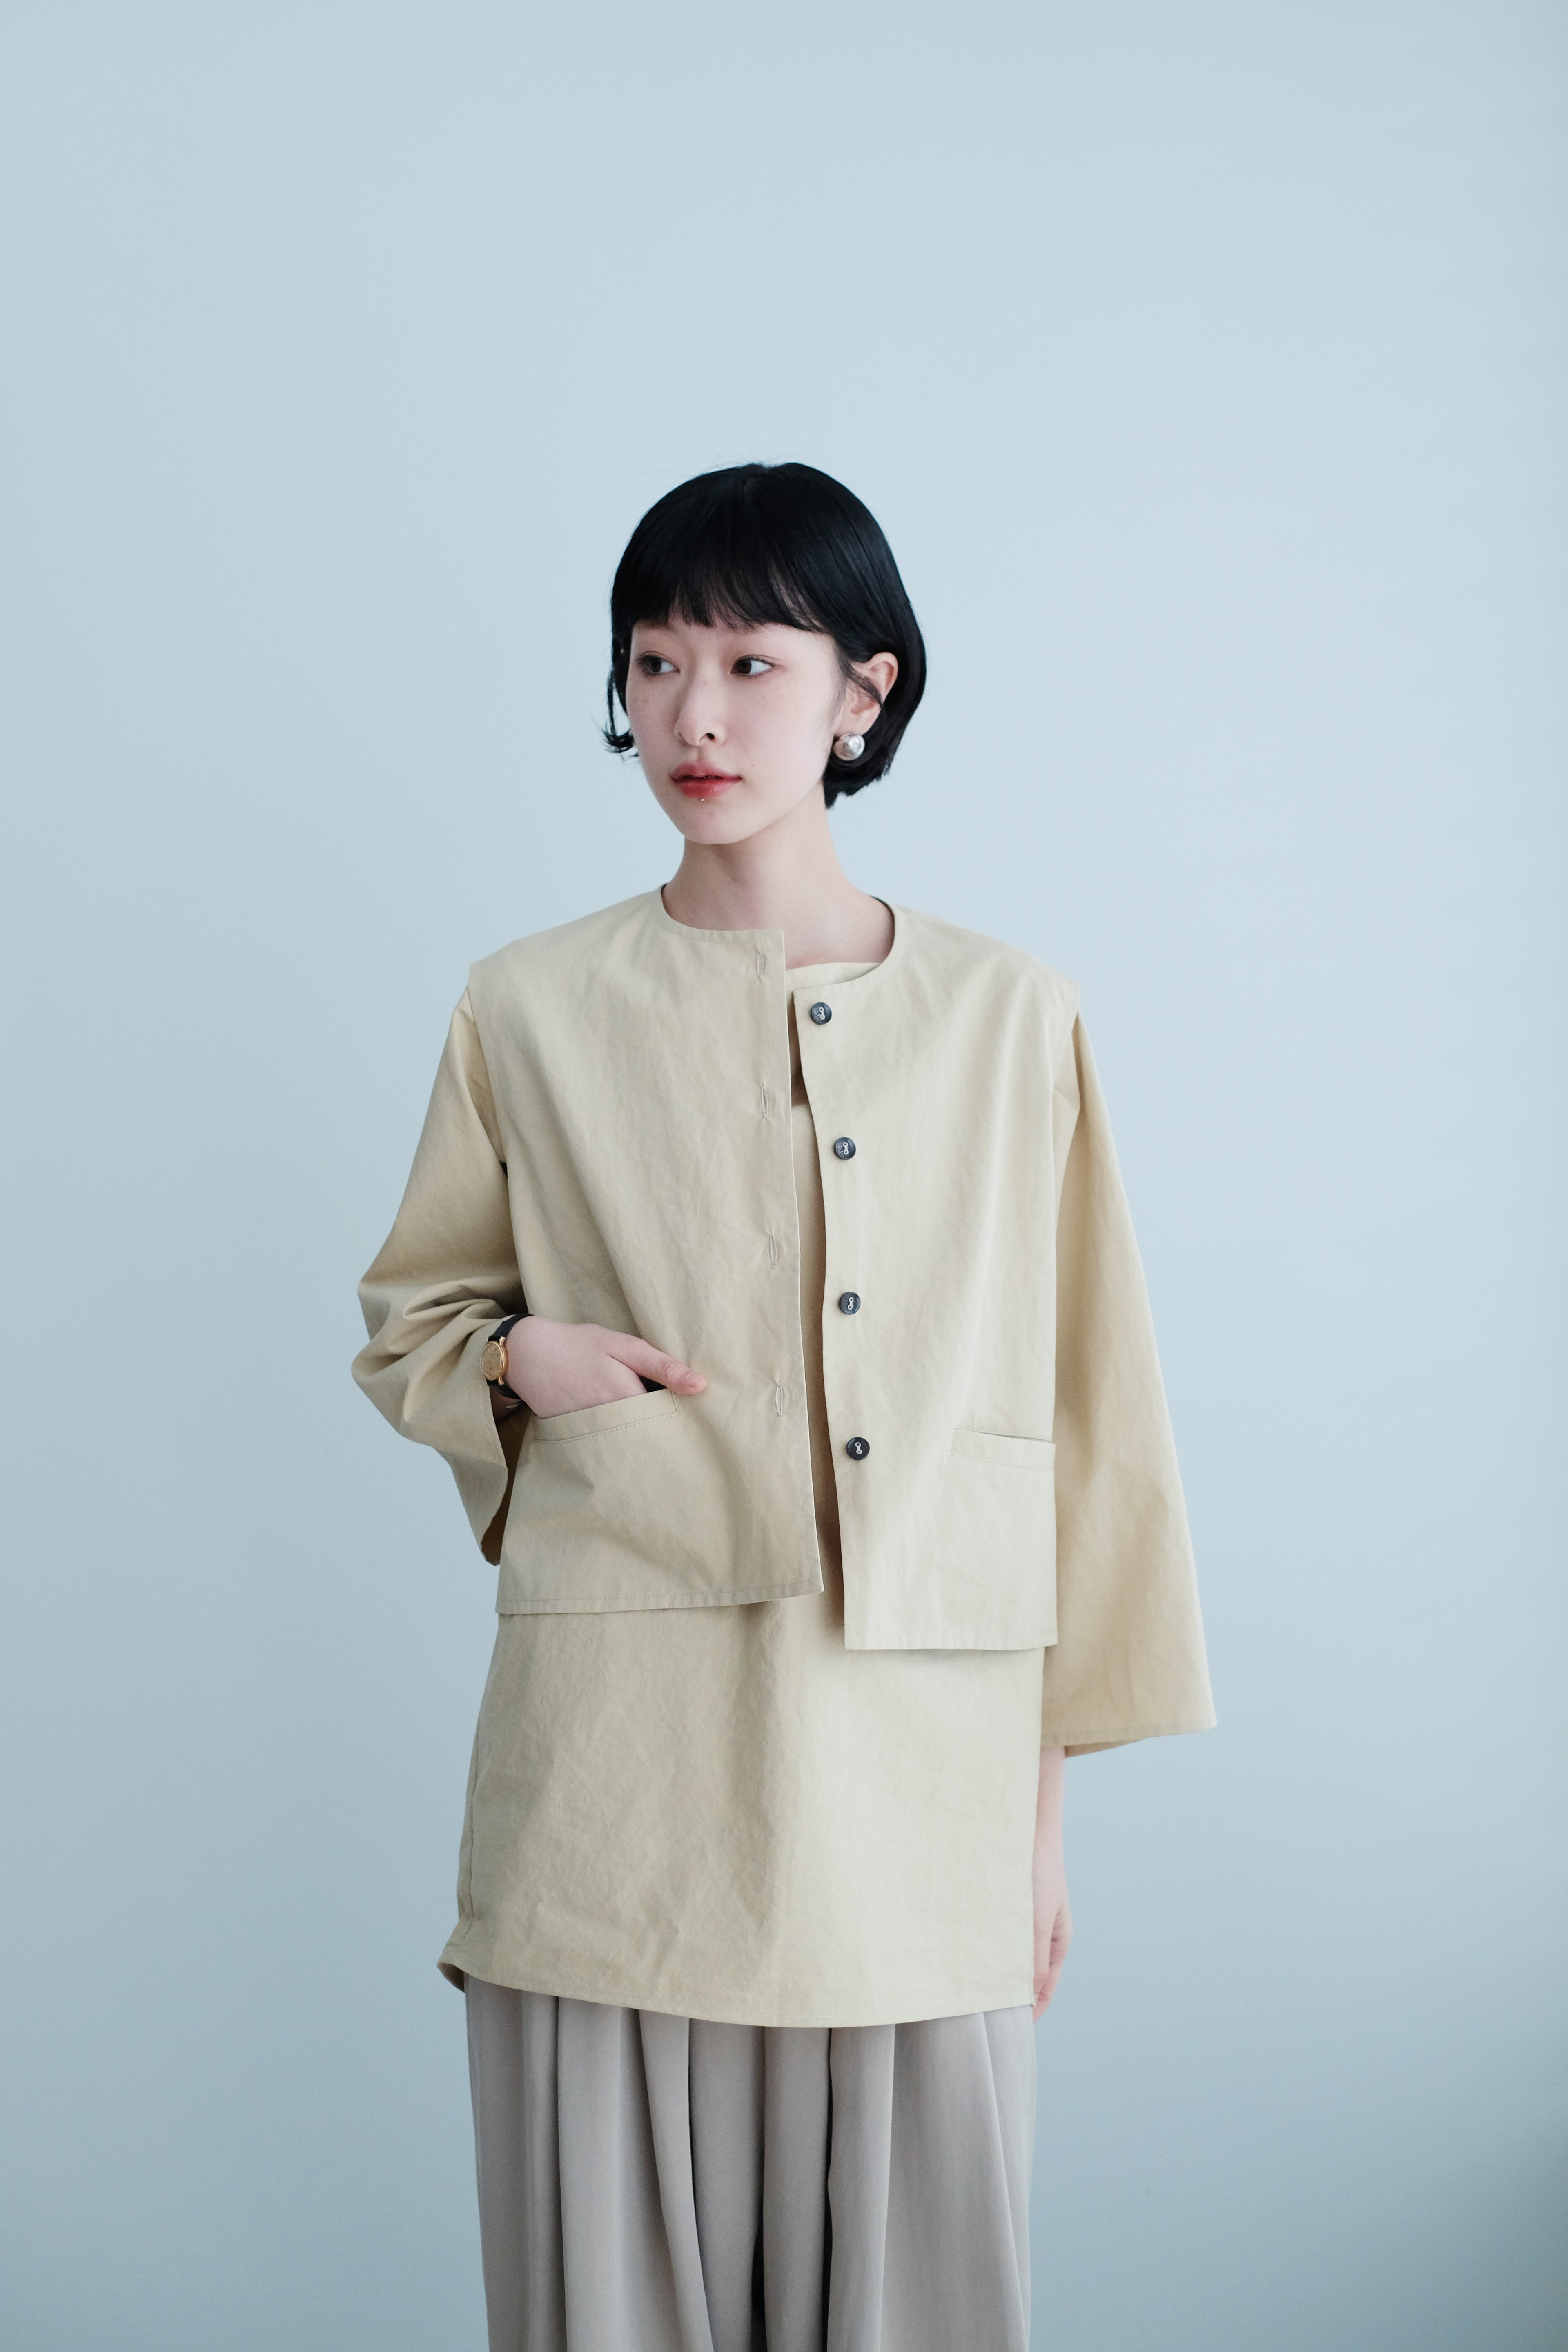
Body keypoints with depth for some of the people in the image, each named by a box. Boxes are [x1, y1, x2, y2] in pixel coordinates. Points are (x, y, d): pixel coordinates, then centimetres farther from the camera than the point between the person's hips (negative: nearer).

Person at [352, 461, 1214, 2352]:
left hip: (917, 1786, 1)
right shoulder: (529, 1012, 4)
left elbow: (1077, 1415, 7)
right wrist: (518, 1359, -8)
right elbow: (404, 1314, 16)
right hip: (615, 1786, 0)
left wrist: (1046, 1793, 6)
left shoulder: (1009, 1021, 5)